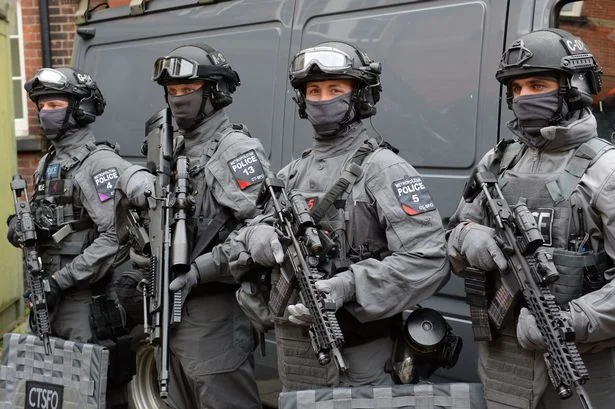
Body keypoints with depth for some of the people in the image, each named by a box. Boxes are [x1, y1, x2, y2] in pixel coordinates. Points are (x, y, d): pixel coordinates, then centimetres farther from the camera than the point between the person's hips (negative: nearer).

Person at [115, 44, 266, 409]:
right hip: (175, 305, 9)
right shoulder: (175, 148, 13)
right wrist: (135, 177, -3)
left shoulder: (238, 149, -13)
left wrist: (200, 270, -26)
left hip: (216, 309, -9)